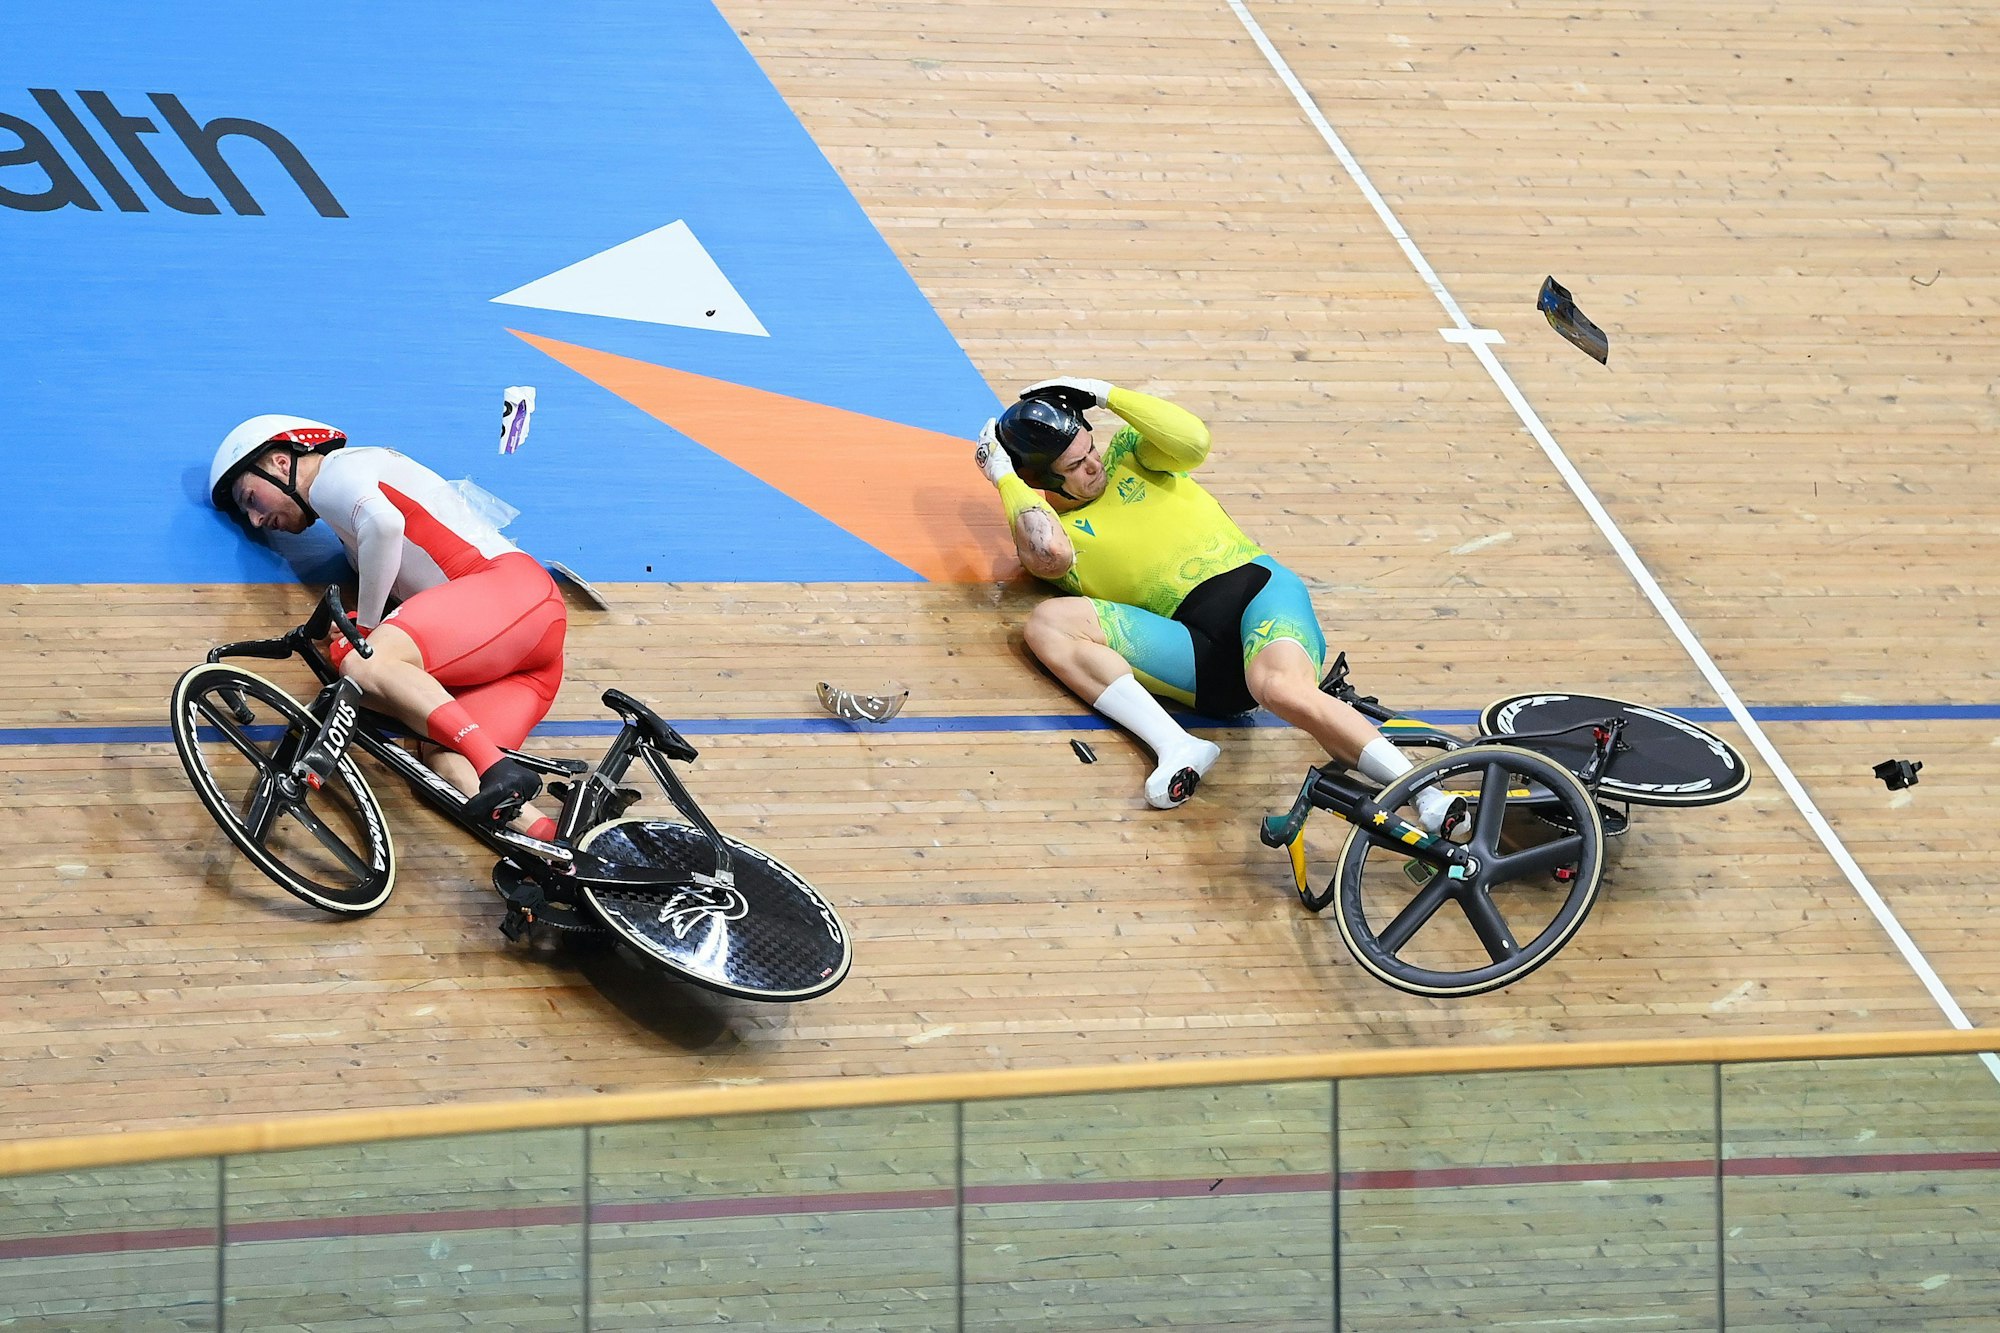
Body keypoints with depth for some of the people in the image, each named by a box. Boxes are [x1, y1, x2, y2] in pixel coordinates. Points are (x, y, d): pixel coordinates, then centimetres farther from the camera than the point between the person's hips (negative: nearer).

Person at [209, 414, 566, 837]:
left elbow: (385, 523, -18)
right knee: (444, 762, -11)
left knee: (363, 664, -27)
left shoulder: (335, 472, 5)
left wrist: (365, 625, -8)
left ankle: (499, 771, -38)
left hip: (510, 585, -9)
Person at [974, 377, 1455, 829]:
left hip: (1259, 590, -1)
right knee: (1046, 624, -19)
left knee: (1284, 690, -36)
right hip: (1195, 650, 1)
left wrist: (1104, 393, 6)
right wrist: (1004, 476, 3)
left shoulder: (1125, 452, 22)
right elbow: (1049, 554, -11)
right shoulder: (1049, 531, 15)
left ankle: (1430, 800, -38)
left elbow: (1193, 441, 1)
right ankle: (1177, 747, -36)